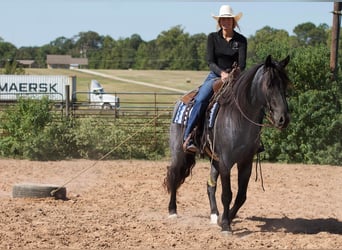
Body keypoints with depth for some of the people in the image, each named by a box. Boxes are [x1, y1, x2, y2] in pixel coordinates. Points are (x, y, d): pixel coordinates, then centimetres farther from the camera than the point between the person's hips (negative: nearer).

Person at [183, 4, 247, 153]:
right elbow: (210, 61, -4)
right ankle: (187, 138, -31)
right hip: (214, 76, -1)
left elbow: (242, 63, -5)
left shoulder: (241, 40, 4)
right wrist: (221, 73, -23)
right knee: (200, 100, -28)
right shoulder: (213, 37, 4)